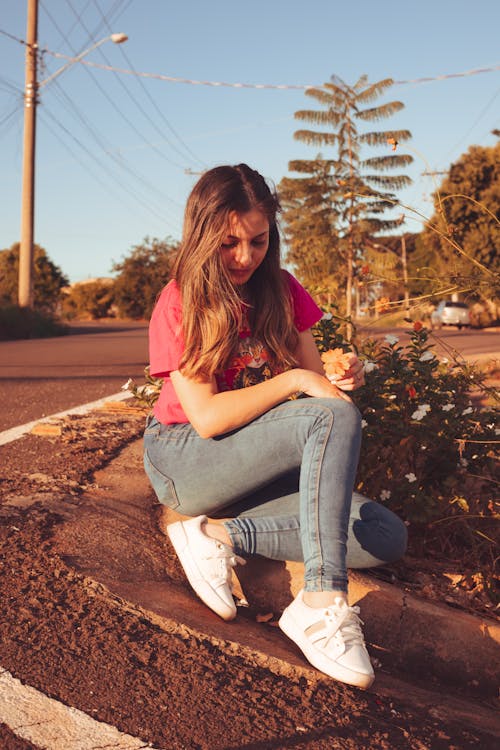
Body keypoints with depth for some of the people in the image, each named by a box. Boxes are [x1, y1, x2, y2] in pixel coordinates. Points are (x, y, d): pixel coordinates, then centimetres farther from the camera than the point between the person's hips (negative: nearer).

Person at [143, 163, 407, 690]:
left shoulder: (281, 291, 4)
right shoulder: (179, 305, -10)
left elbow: (314, 379, 2)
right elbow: (207, 417, -18)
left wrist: (342, 377, -20)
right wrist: (290, 381, -25)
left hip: (260, 464, 6)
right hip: (184, 460, -6)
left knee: (386, 537, -16)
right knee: (335, 419, -32)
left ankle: (224, 534, -20)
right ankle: (322, 605, -41)